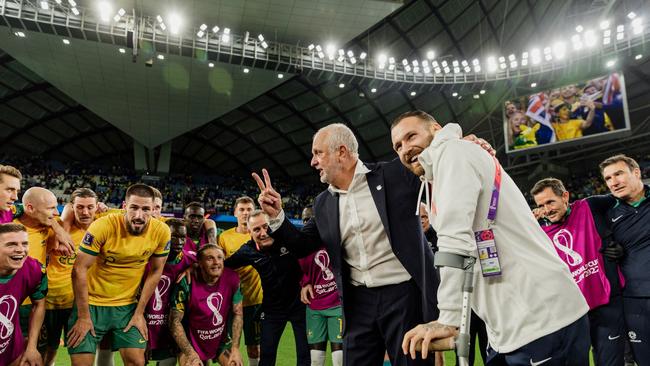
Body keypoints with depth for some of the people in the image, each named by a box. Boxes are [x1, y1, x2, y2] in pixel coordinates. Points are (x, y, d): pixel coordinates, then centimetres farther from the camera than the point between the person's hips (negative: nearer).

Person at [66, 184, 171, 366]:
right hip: (91, 303, -2)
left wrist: (139, 312, -1)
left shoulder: (161, 232, -13)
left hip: (127, 306, 2)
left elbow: (155, 272, -1)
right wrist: (84, 317, -12)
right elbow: (79, 270, -15)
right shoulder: (103, 226, -21)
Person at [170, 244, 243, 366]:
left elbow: (238, 314, -3)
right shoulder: (187, 283, -22)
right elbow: (175, 321, -15)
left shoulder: (231, 278, -14)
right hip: (192, 343, -3)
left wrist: (235, 348, -7)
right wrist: (190, 353, -19)